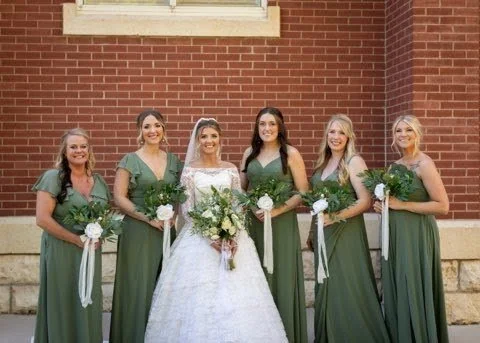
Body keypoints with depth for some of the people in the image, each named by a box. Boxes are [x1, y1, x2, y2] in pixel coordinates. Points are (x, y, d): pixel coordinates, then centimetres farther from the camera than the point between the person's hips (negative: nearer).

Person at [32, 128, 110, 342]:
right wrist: (77, 239, -15)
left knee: (88, 306, 9)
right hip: (61, 252, -5)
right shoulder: (53, 178, -7)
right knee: (63, 306, 0)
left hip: (91, 252, 5)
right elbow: (42, 219, -14)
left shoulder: (99, 182, 10)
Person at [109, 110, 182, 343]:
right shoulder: (129, 161, -3)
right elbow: (119, 198, -7)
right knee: (139, 286, -1)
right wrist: (149, 218, -15)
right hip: (138, 232, -4)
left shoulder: (173, 161, 10)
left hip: (167, 230, 4)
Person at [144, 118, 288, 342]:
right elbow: (187, 209, -5)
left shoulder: (231, 169, 6)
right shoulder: (190, 170, -1)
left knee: (235, 295, 0)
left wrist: (233, 236, -12)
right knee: (200, 298, -4)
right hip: (199, 238, -2)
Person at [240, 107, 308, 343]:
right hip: (253, 222, 3)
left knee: (281, 278, 0)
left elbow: (303, 192, -5)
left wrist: (277, 210, -16)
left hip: (281, 223, -3)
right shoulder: (250, 153, 9)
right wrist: (253, 207, -7)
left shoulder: (291, 154, -3)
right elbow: (240, 188, 13)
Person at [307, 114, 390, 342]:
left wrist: (336, 217, -24)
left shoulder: (354, 161, -9)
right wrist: (312, 233, 15)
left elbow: (366, 201, -16)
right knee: (327, 290, 11)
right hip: (323, 235, 7)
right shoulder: (323, 163, 12)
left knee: (348, 289, -4)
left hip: (346, 233, -7)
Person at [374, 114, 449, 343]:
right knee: (396, 293, 12)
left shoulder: (424, 164, -12)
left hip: (416, 236, -7)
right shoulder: (395, 166, 10)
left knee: (414, 294, -3)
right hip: (395, 235, 8)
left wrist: (402, 205, -19)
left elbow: (442, 206, -17)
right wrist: (382, 205, 1)